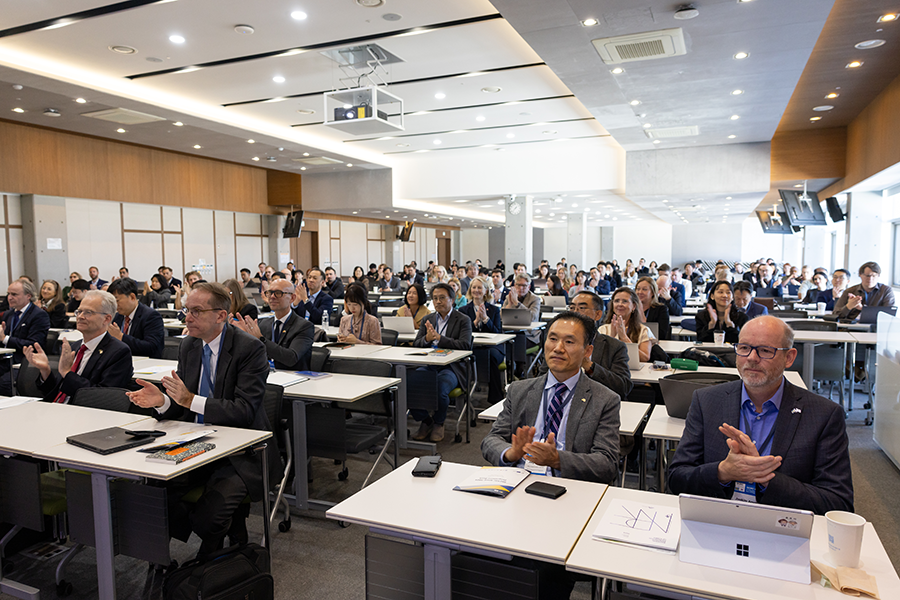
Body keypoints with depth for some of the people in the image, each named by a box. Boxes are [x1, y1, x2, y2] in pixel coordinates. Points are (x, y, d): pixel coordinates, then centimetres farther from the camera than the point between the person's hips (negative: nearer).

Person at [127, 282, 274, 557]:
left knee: (208, 518, -25)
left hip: (239, 450, -6)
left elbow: (245, 410, -20)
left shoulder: (250, 348, -13)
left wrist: (191, 399, -27)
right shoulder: (189, 346, 9)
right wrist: (161, 401, -9)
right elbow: (182, 405, 13)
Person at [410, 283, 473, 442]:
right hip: (429, 365, 4)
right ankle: (425, 421, 0)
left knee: (440, 389, -33)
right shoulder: (427, 320, 17)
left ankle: (438, 423, -1)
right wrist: (427, 338, -14)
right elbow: (416, 345, 10)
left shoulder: (463, 320, 3)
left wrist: (439, 338, -20)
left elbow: (465, 345, -11)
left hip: (452, 367, -4)